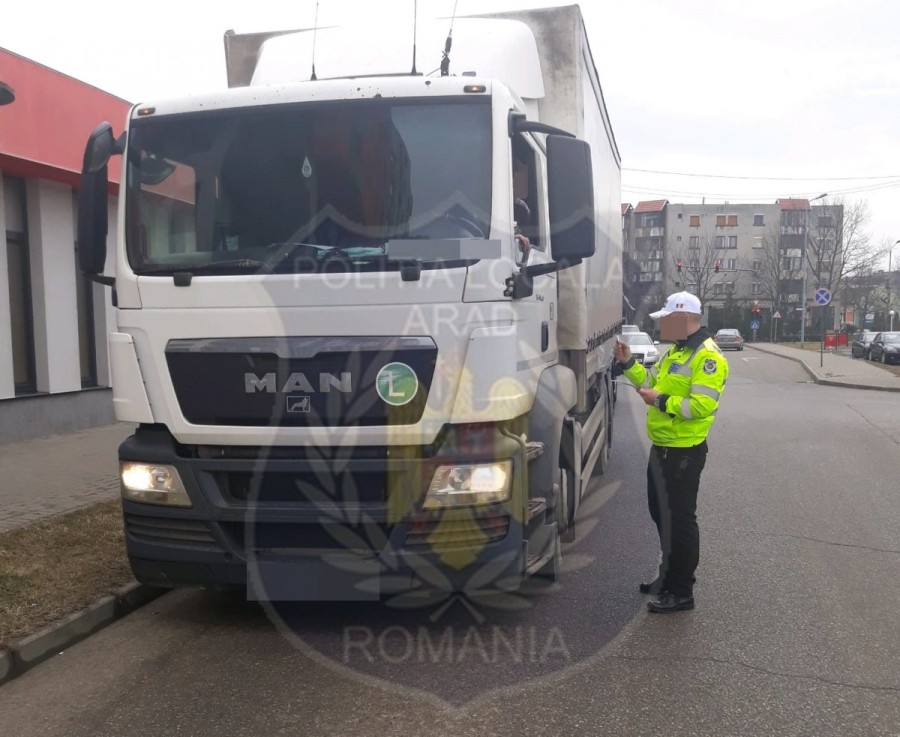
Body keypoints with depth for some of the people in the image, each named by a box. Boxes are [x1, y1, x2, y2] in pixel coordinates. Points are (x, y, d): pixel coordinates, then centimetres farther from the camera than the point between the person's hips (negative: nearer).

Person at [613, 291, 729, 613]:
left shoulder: (707, 357, -18)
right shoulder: (675, 351, 13)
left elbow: (702, 406, -27)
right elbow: (651, 381, 21)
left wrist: (661, 402, -23)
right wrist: (628, 363, 10)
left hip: (683, 453, -10)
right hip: (662, 449, 10)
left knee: (680, 519, 0)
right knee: (661, 513, 19)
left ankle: (682, 592, 12)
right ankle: (669, 577, 35)